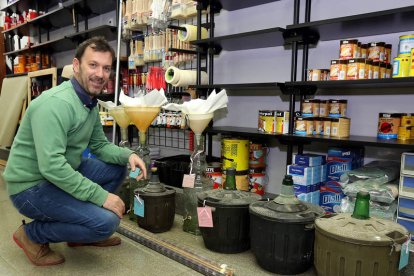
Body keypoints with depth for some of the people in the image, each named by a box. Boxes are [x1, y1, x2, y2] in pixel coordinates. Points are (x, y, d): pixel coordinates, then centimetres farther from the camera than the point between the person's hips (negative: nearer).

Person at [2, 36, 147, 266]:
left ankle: (81, 232, 15)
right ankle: (32, 234, 3)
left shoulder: (91, 103, 4)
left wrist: (128, 155, -12)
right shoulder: (55, 103, -27)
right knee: (106, 222, -21)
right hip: (31, 186, -9)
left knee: (118, 167, 5)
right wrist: (100, 195, -29)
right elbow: (51, 166, -33)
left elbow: (100, 145, 8)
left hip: (62, 173, 9)